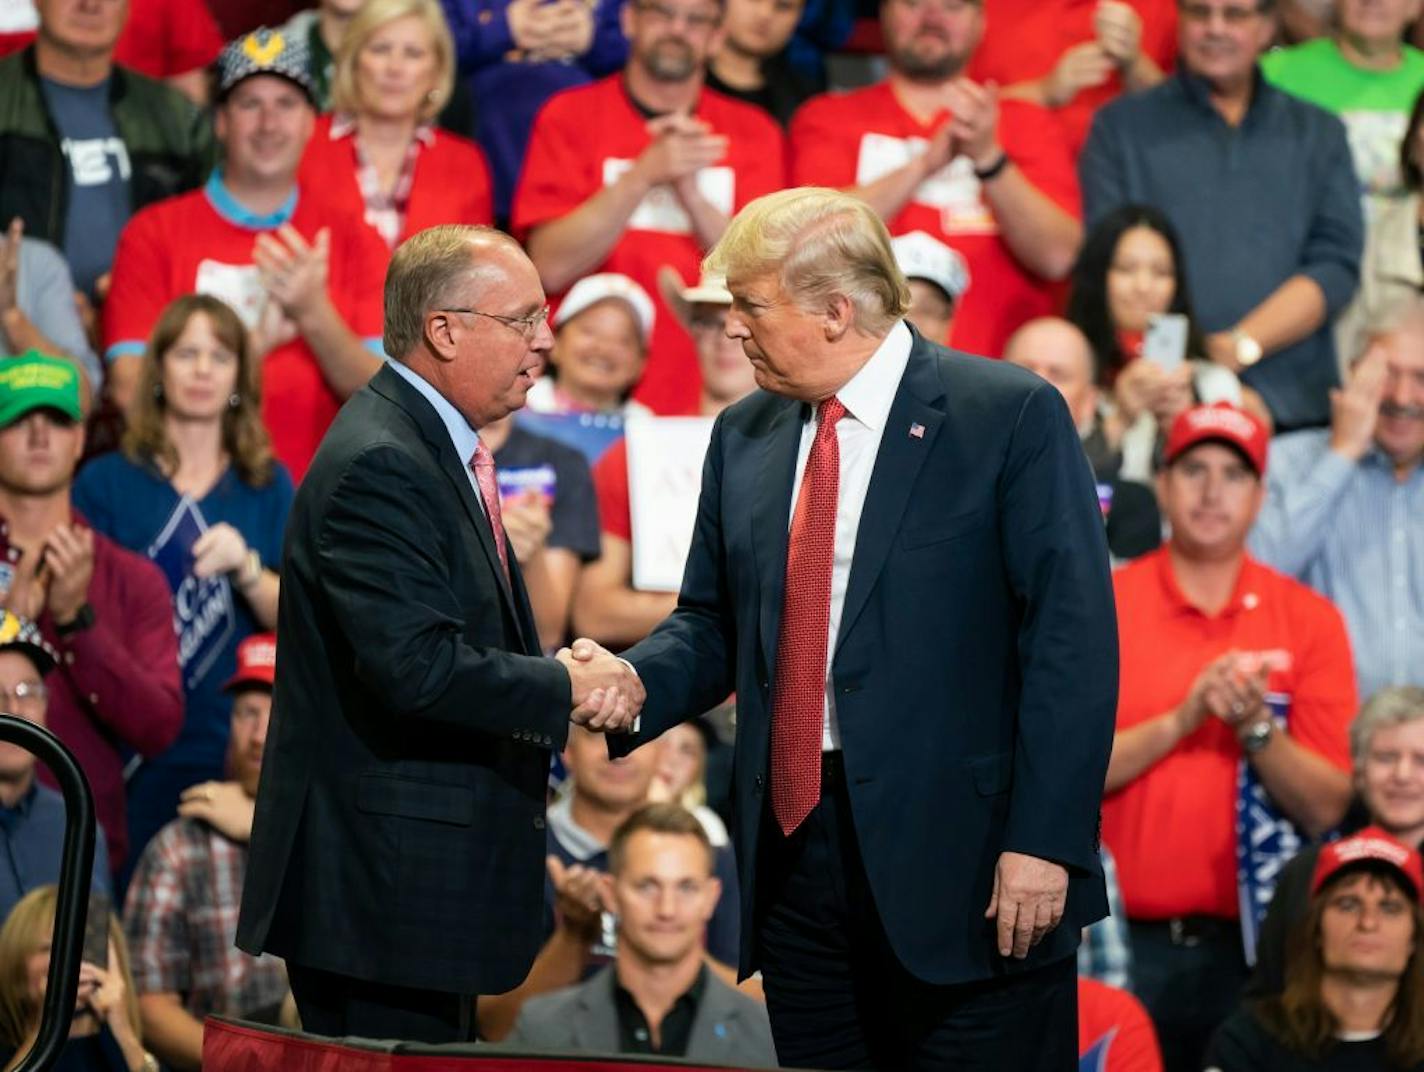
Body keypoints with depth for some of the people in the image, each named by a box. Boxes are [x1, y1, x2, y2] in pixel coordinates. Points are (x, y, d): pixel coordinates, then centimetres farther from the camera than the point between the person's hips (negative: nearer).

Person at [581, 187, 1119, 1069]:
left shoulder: (1011, 416, -6)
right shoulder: (745, 436, 13)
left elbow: (1073, 638, -10)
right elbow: (715, 624, 19)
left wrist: (1043, 842, -16)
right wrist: (630, 683, -3)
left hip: (962, 865, -6)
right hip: (796, 847, 6)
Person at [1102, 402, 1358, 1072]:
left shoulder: (1308, 620, 6)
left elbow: (1326, 809, 1)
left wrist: (1257, 728, -15)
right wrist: (1184, 718, -16)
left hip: (1251, 947, 1)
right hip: (1122, 942, -1)